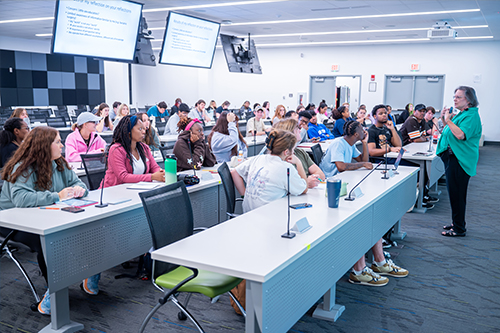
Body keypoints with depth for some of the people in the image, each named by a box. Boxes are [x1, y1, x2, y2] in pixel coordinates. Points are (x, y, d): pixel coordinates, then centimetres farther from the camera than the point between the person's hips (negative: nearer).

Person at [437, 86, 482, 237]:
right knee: (454, 192, 17)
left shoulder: (471, 115, -14)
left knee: (456, 194, -5)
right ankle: (457, 223, 29)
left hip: (460, 160, -10)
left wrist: (449, 120, -20)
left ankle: (459, 229, 4)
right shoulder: (460, 114, 16)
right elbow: (449, 132, 21)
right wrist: (444, 119, 9)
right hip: (452, 157, 10)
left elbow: (461, 135, -27)